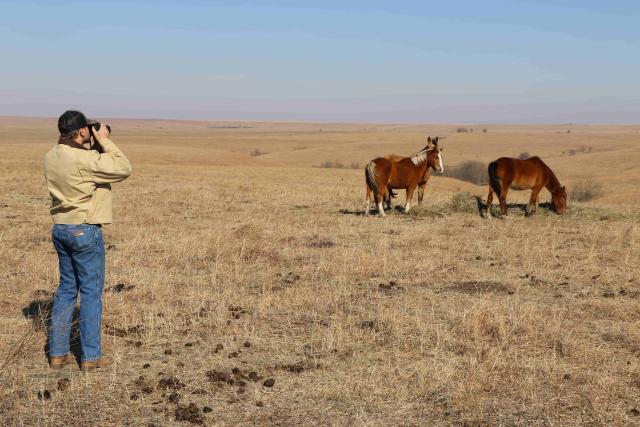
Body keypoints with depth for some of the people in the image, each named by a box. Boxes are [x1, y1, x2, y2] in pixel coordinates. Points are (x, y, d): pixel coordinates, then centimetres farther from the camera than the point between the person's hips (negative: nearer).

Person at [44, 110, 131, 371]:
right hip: (85, 231, -8)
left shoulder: (51, 157, 3)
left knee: (66, 289, 15)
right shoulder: (85, 159, -21)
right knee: (91, 292, 2)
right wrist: (104, 141, -9)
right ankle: (91, 356, 8)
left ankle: (57, 353, 19)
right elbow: (124, 169, -16)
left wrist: (96, 147, 7)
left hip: (60, 229, 8)